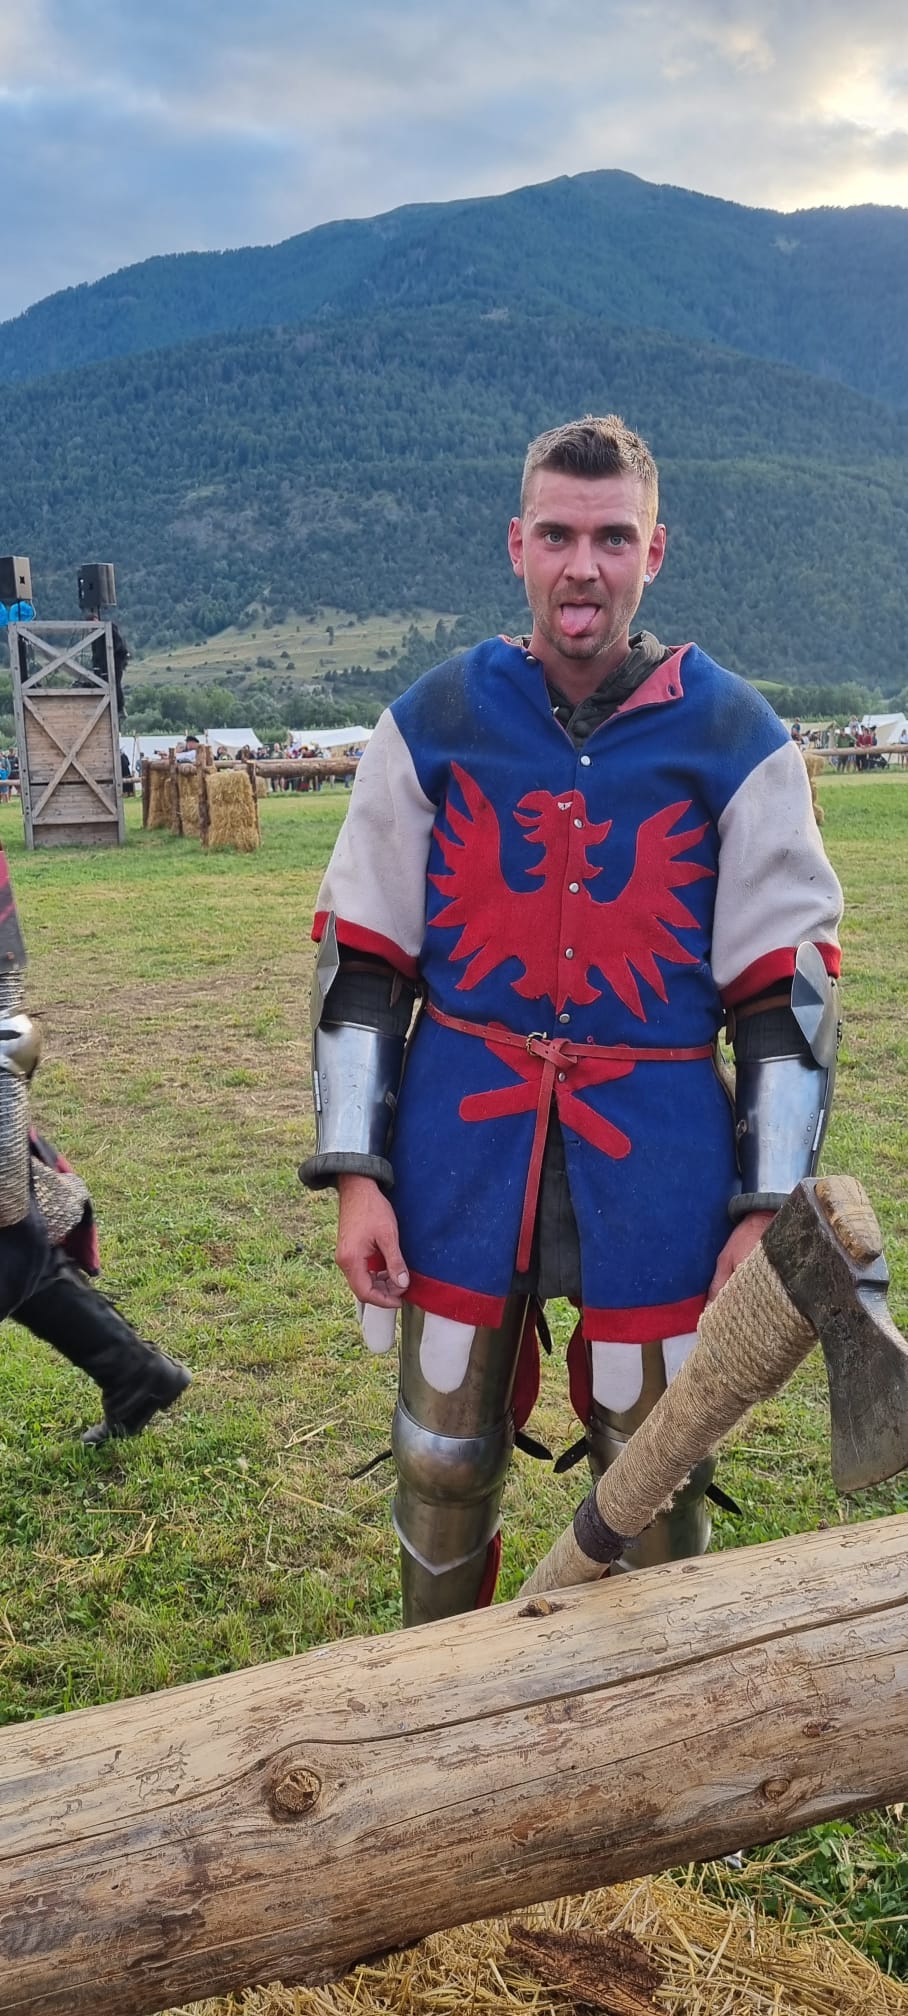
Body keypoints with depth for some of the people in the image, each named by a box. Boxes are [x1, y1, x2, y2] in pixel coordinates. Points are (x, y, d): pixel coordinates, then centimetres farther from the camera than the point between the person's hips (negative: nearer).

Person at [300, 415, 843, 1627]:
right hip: (462, 1144, 2)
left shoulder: (737, 741, -3)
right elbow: (360, 961, 3)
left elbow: (788, 989, 0)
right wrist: (355, 1174, -2)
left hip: (656, 1159, -1)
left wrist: (766, 1206, -4)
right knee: (443, 1461, 14)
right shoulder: (433, 724, 1)